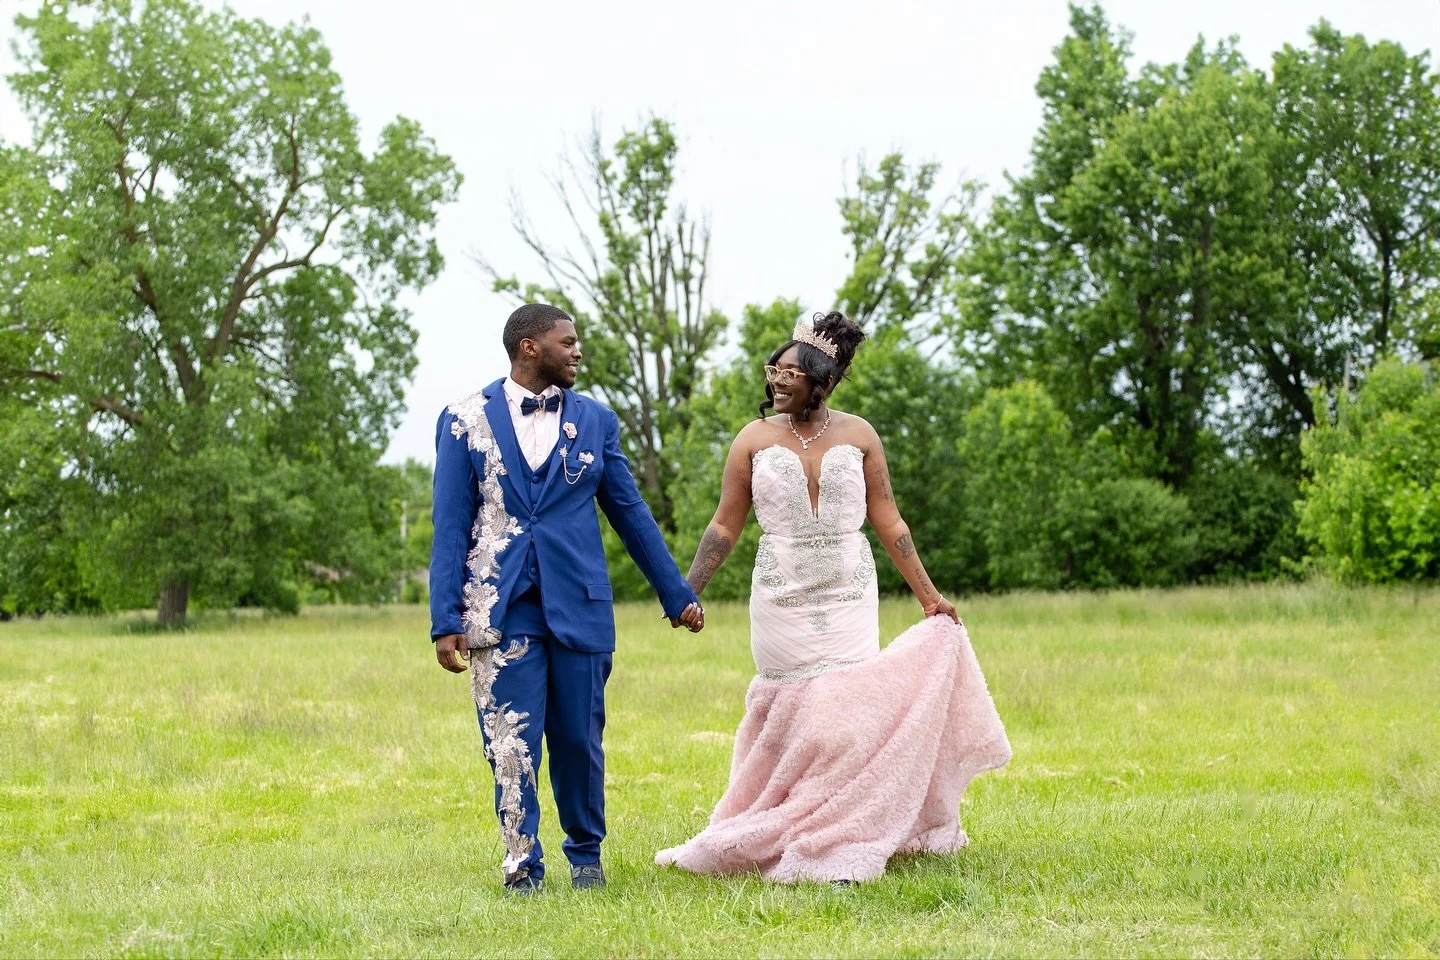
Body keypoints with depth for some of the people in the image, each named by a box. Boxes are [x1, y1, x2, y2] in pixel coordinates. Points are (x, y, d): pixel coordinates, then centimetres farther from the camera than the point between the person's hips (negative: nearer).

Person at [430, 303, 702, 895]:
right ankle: (523, 866, 9)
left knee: (579, 741, 6)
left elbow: (629, 512, 14)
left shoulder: (595, 419, 9)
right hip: (501, 610, -2)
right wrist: (445, 622, -6)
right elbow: (450, 528, 1)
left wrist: (677, 596, 14)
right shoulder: (466, 421, 2)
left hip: (578, 607, 2)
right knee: (512, 746, -3)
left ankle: (586, 855, 24)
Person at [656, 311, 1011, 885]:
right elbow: (725, 527, 4)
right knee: (788, 720, 0)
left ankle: (842, 847, 3)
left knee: (848, 714, -5)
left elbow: (888, 521, 6)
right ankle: (792, 846, 11)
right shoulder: (755, 439, 1)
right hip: (781, 602, 0)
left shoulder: (857, 435, 2)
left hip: (849, 600, 0)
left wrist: (929, 595, 6)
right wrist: (686, 594, -2)